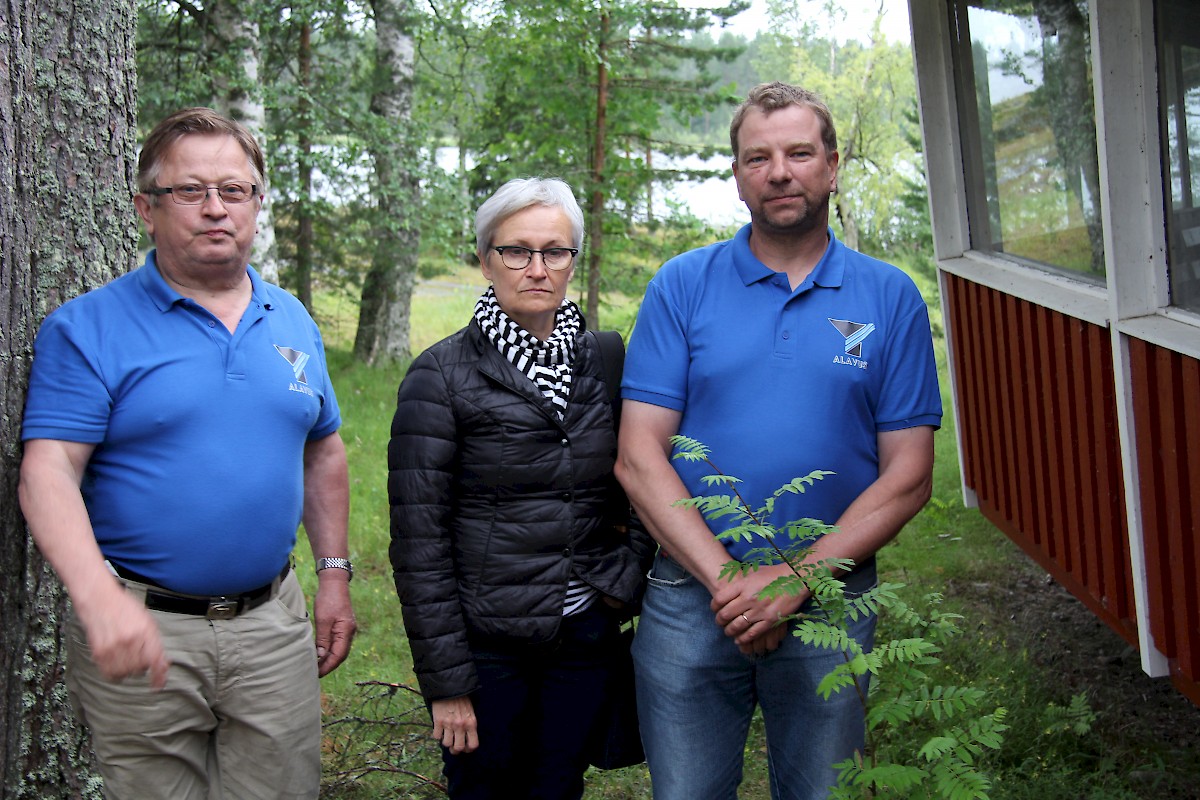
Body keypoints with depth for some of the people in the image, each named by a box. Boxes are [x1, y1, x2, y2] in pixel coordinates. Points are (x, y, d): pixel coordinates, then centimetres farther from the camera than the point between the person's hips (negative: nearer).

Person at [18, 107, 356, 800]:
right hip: (142, 630, -4)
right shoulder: (88, 328, -6)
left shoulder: (294, 323, 9)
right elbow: (49, 472, -15)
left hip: (273, 622, 4)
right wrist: (97, 595, -30)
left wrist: (335, 574, 12)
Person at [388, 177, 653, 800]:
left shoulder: (603, 362, 4)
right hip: (487, 647, -4)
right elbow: (418, 539, -9)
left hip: (586, 638, 4)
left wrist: (628, 569, -2)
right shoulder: (442, 375, -8)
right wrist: (444, 678, -11)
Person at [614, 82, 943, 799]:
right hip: (690, 598, 0)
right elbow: (639, 457, -5)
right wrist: (725, 577, -14)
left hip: (829, 605, 1)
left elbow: (908, 476, -3)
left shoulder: (890, 298, 1)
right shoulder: (682, 285, 0)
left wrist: (796, 579, -13)